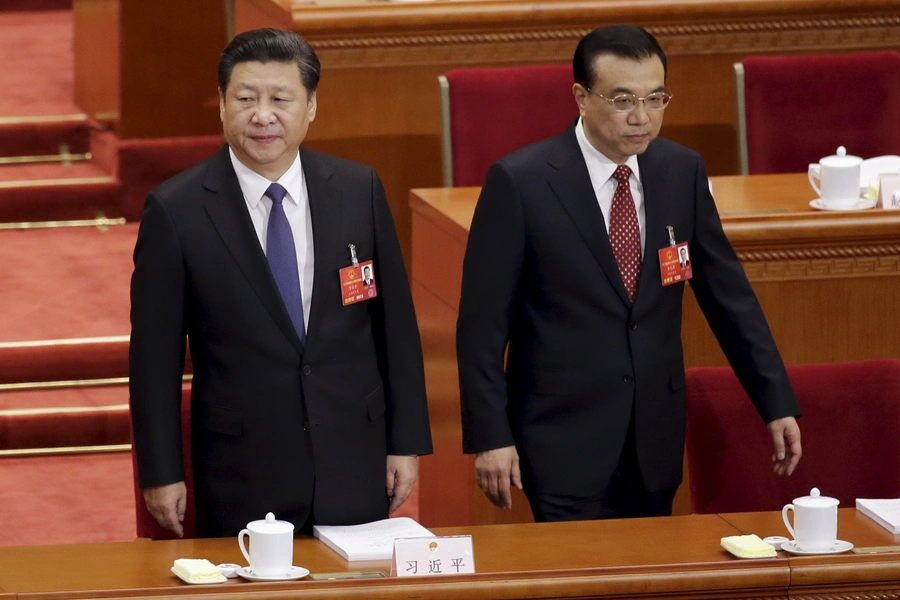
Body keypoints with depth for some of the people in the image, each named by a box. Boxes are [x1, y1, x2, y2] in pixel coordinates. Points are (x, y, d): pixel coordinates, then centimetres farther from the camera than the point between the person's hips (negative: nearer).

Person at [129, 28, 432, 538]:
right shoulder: (176, 210, -6)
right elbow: (155, 356, -2)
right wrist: (161, 473, -4)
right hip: (240, 479, -2)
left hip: (353, 469, 2)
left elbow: (395, 324, 7)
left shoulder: (360, 191, 2)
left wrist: (407, 442, 5)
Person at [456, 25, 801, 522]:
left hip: (654, 443, 4)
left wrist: (777, 405, 7)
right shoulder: (520, 182, -10)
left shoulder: (682, 172, 4)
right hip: (564, 441, -4)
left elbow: (728, 294, 10)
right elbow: (482, 322, -8)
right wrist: (489, 437, -12)